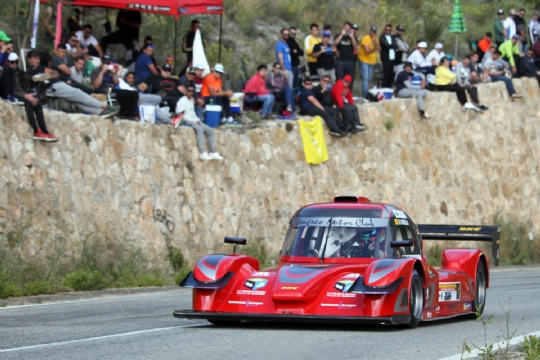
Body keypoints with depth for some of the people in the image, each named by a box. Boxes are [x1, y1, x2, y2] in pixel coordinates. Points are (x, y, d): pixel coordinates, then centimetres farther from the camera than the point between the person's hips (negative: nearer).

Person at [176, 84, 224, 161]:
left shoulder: (191, 101, 20)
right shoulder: (183, 101, -8)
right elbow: (182, 116, -16)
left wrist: (197, 120, 0)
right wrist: (195, 121, -16)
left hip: (193, 120, 10)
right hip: (186, 122, -10)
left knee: (210, 130, -2)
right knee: (199, 129, -34)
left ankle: (213, 152, -2)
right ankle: (202, 153, -41)